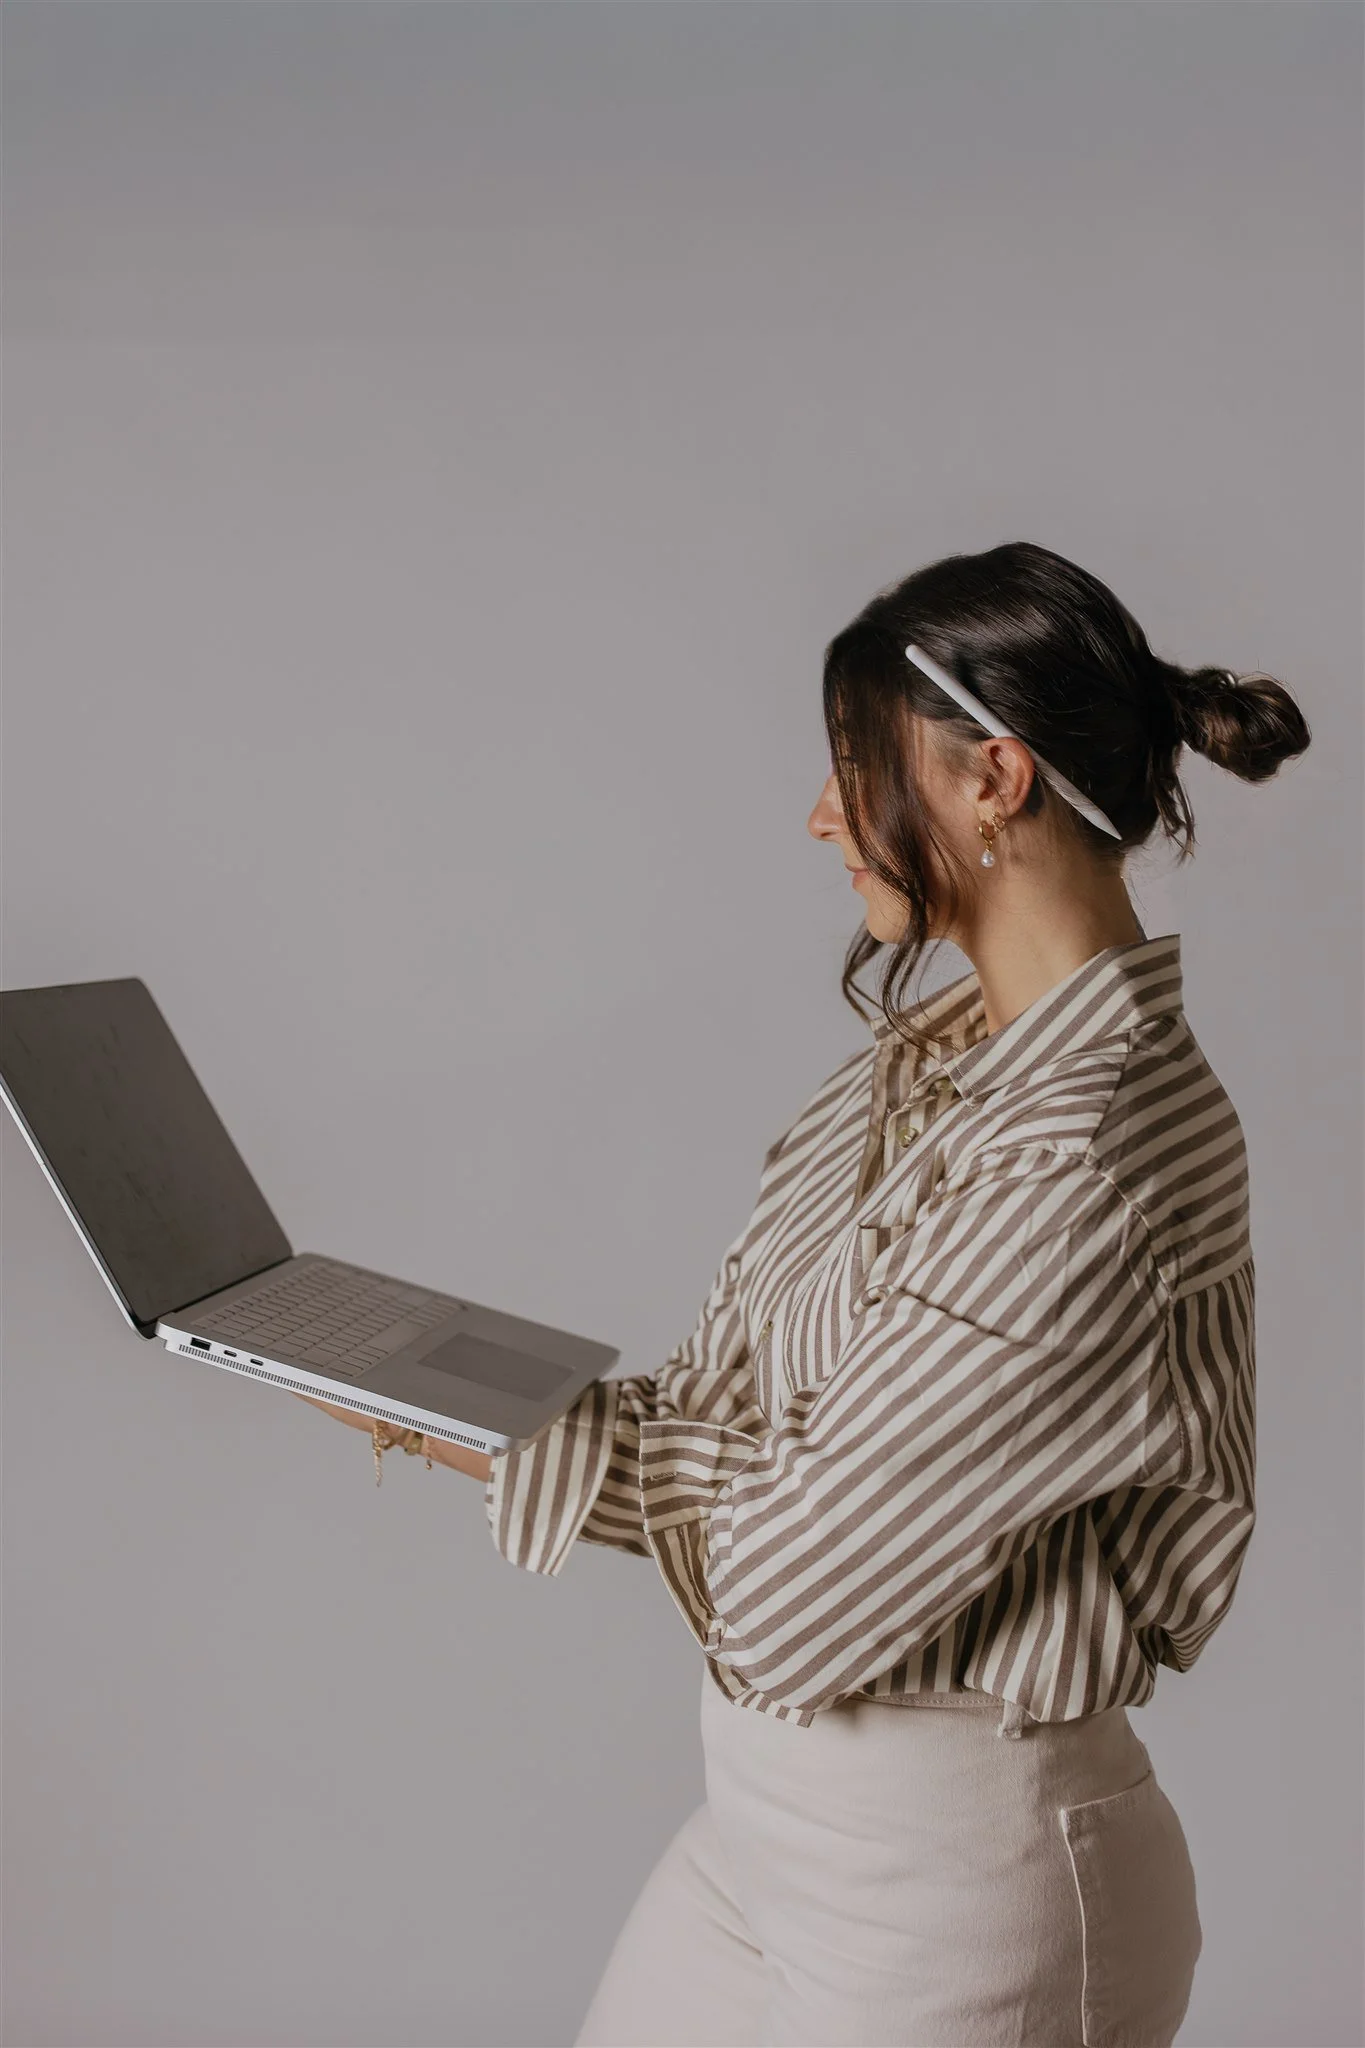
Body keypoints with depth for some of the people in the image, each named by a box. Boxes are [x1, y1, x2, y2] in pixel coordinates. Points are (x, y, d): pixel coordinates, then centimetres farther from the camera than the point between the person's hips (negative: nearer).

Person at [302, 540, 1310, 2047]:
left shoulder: (1087, 1169, -26)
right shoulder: (934, 1059, 3)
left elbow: (803, 1580, -23)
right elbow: (734, 1405, 5)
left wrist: (519, 1452, -11)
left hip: (956, 1867, -8)